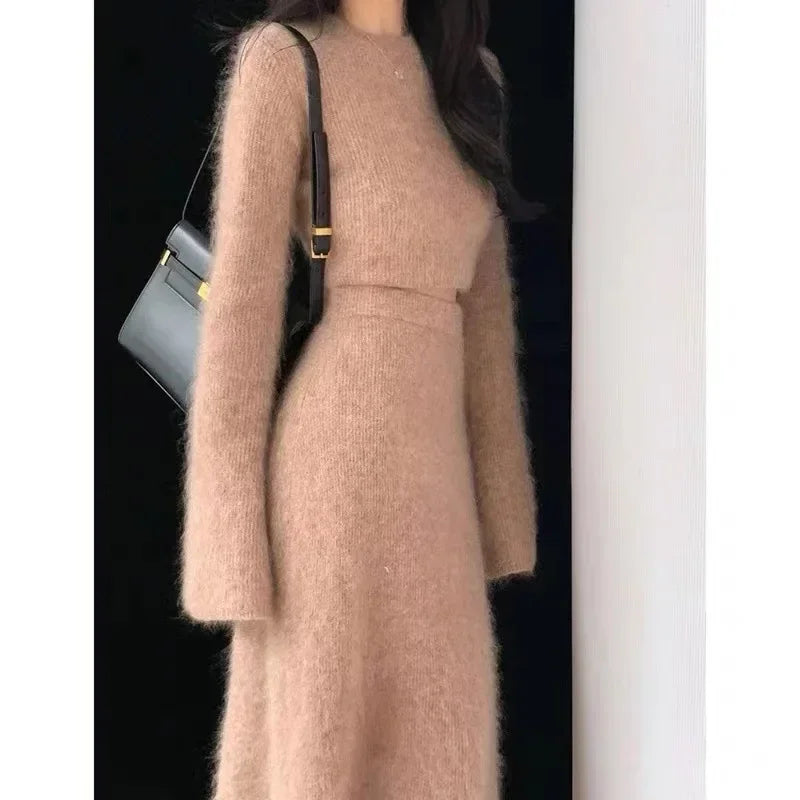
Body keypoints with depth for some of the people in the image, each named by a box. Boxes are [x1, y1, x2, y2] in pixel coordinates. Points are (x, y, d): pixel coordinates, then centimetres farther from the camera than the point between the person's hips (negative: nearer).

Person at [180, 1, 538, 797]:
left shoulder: (468, 76, 16)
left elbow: (482, 306, 15)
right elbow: (242, 296, -8)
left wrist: (497, 505, 13)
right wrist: (232, 547, -11)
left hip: (428, 459, 7)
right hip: (333, 457, -7)